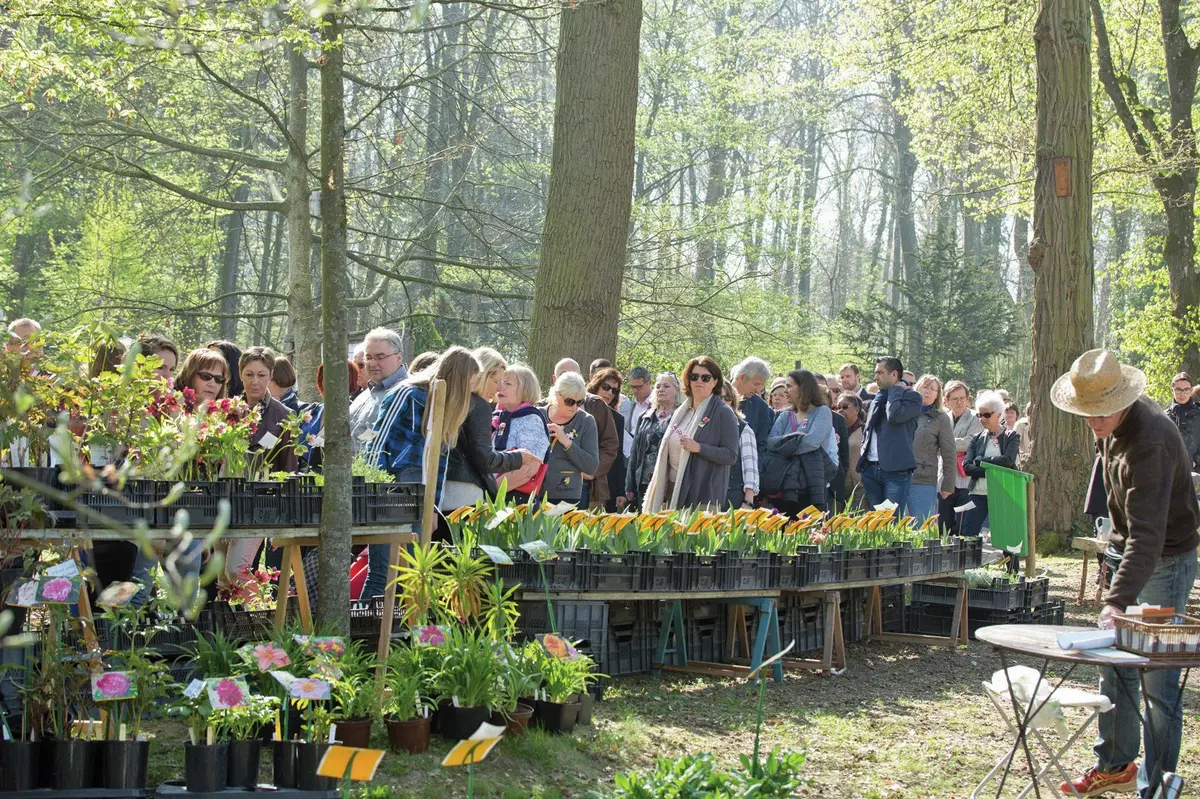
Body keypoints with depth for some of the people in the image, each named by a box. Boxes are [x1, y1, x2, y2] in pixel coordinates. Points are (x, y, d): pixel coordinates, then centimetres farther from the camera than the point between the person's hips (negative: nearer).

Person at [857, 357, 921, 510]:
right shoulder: (878, 398, 20)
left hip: (896, 471, -7)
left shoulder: (912, 396, -1)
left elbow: (895, 415, -19)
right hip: (870, 469, 7)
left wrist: (895, 389, -5)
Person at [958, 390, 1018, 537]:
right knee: (967, 535, -5)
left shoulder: (1011, 437, 6)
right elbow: (966, 466, 1)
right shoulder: (978, 439, 14)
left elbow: (1008, 460, -13)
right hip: (978, 494, 3)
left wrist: (980, 461, -6)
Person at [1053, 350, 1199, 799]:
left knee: (1157, 680, -8)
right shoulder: (1115, 425, 0)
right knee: (1115, 665, 15)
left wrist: (1118, 600, -45)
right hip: (1127, 549, 9)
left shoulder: (1148, 441, -31)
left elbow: (1148, 534, -37)